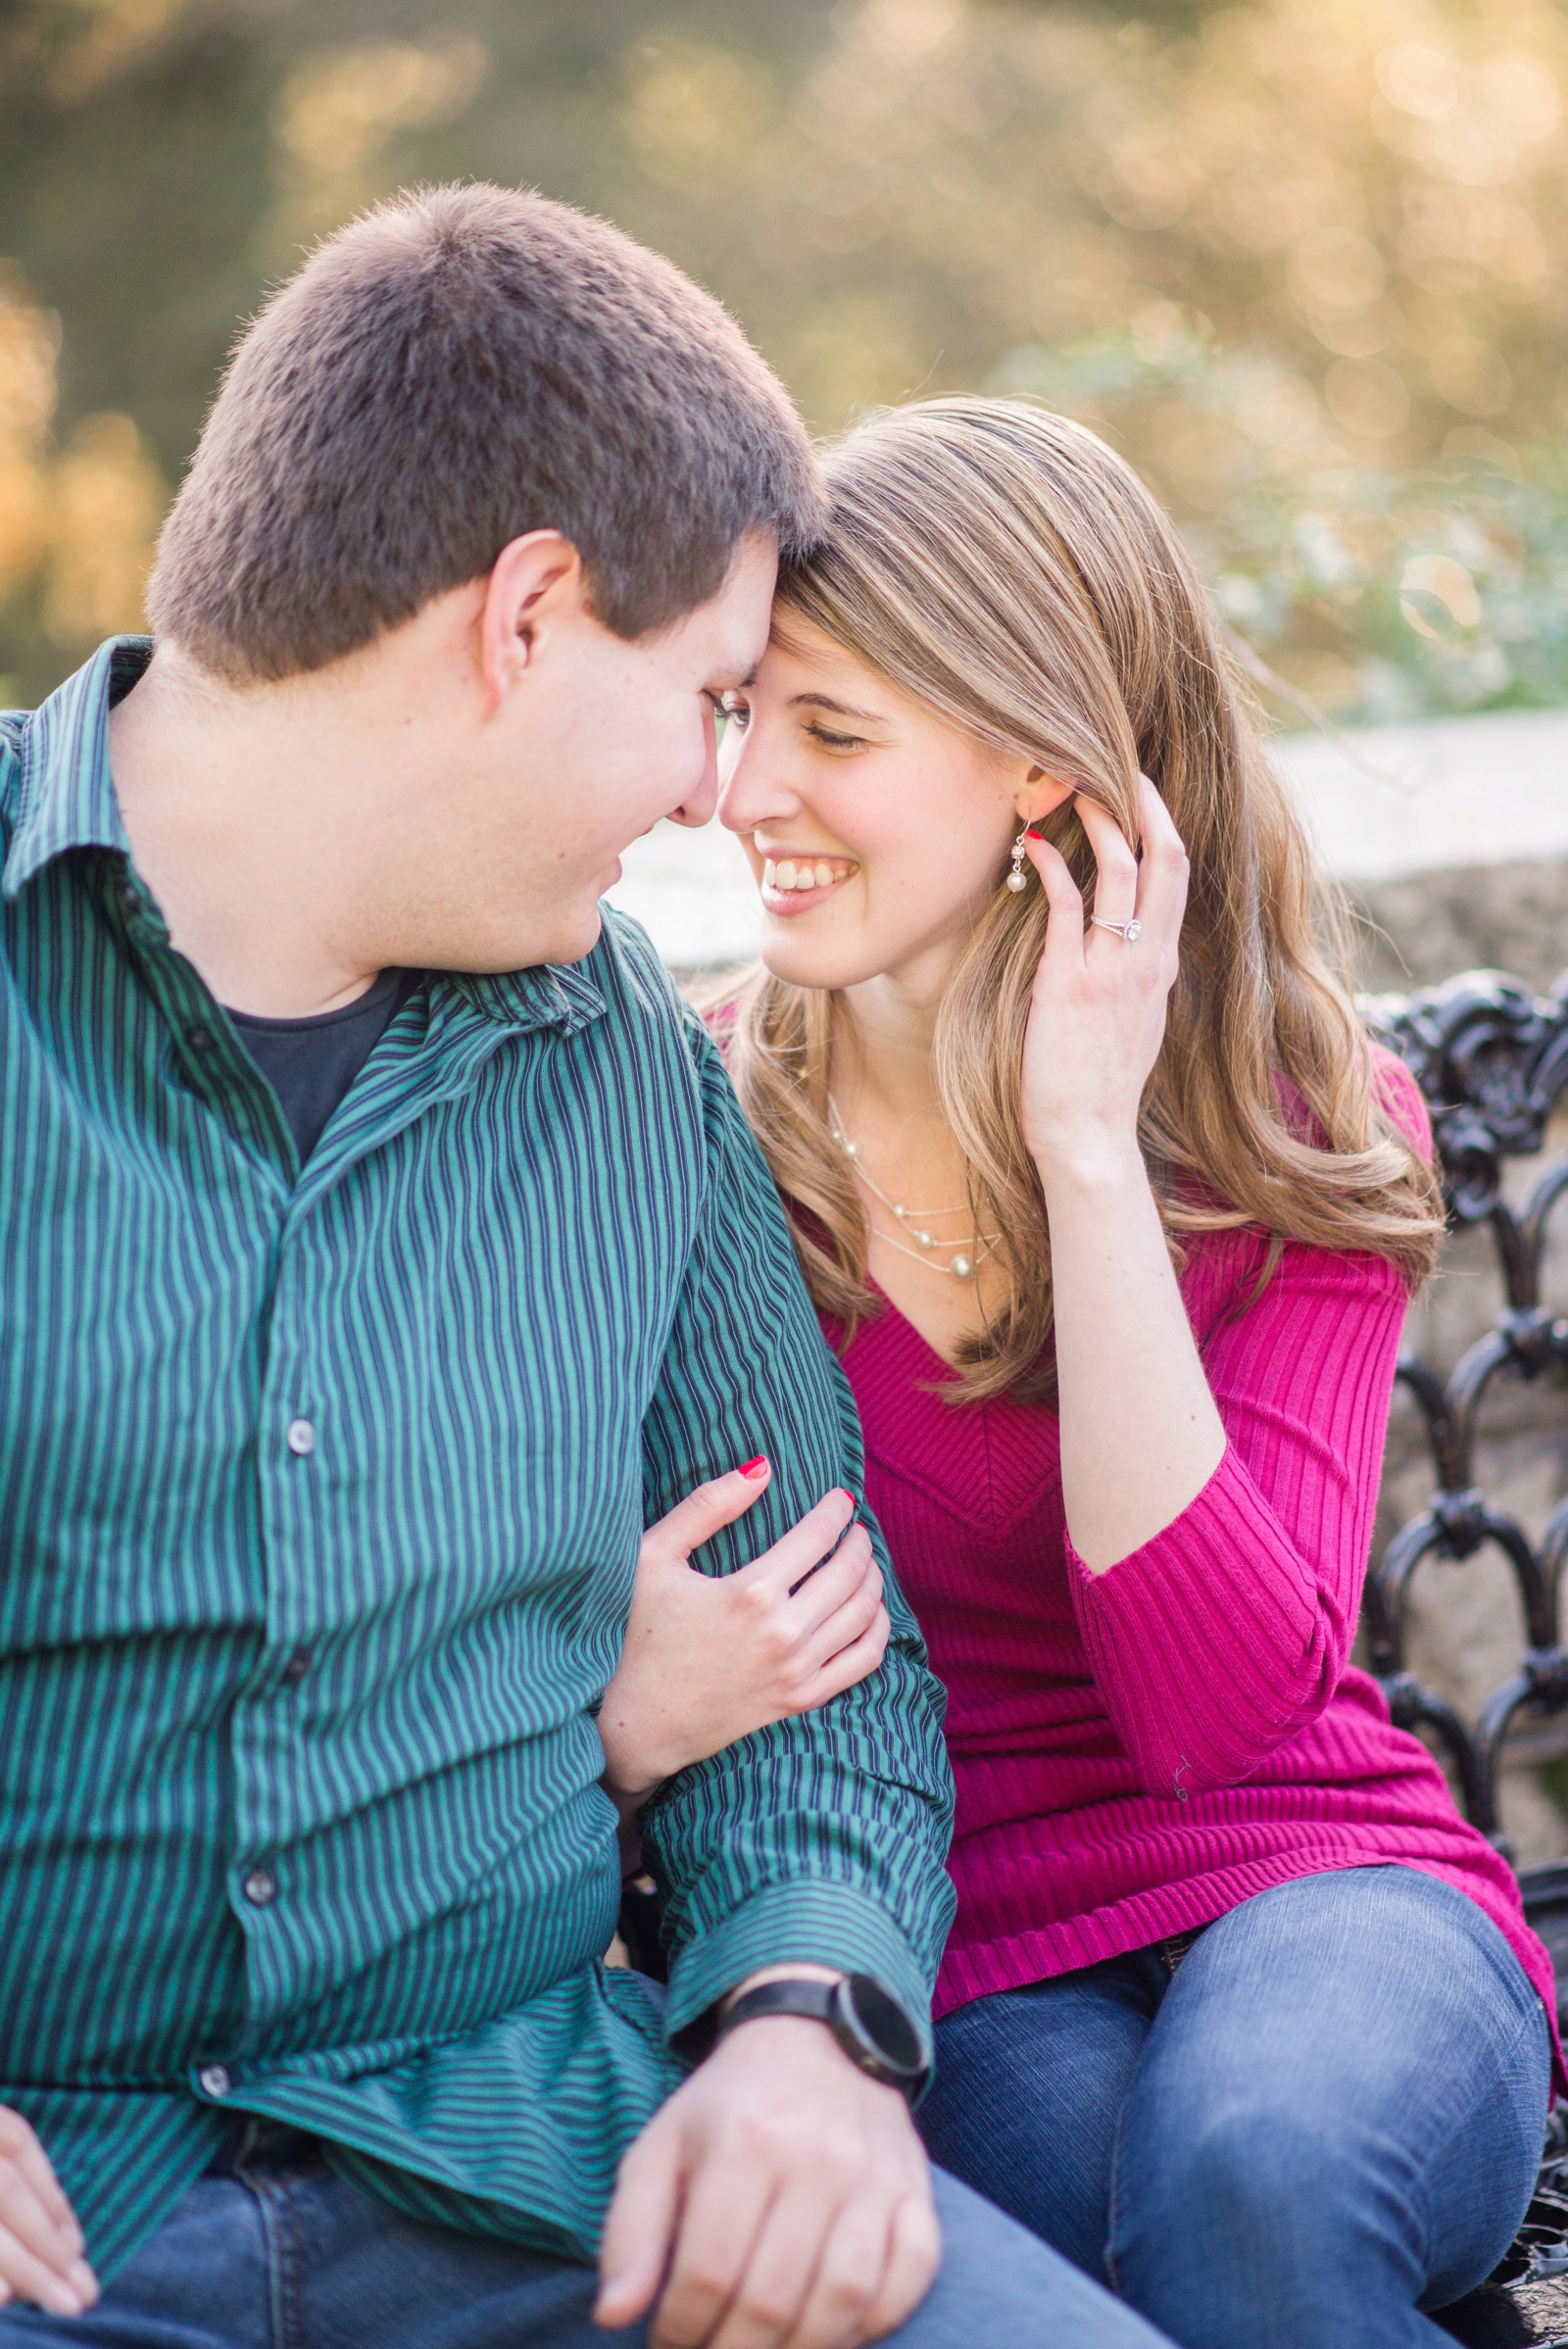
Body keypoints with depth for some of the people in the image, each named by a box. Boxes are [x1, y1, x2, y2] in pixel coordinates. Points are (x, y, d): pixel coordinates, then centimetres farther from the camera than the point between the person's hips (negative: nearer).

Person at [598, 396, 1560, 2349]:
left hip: (1312, 1887, 0)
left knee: (1253, 2172, -34)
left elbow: (1221, 1703, -16)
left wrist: (1087, 1146, -18)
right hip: (946, 1975, 0)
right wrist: (645, 1708, -25)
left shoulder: (1310, 1129, -3)